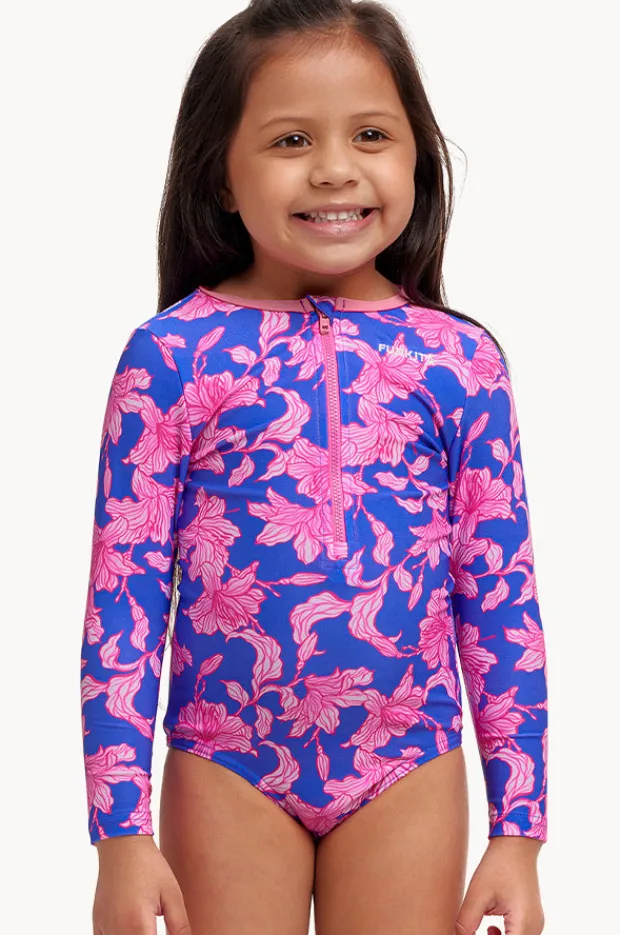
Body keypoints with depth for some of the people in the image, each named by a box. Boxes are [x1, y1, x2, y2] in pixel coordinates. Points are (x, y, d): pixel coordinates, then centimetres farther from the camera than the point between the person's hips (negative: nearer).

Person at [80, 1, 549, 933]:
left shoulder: (460, 362, -2)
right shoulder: (172, 354, -6)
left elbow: (503, 600, 2)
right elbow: (123, 590, -5)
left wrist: (519, 829, 1)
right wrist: (122, 832, -7)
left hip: (408, 775, 1)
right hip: (228, 770, -1)